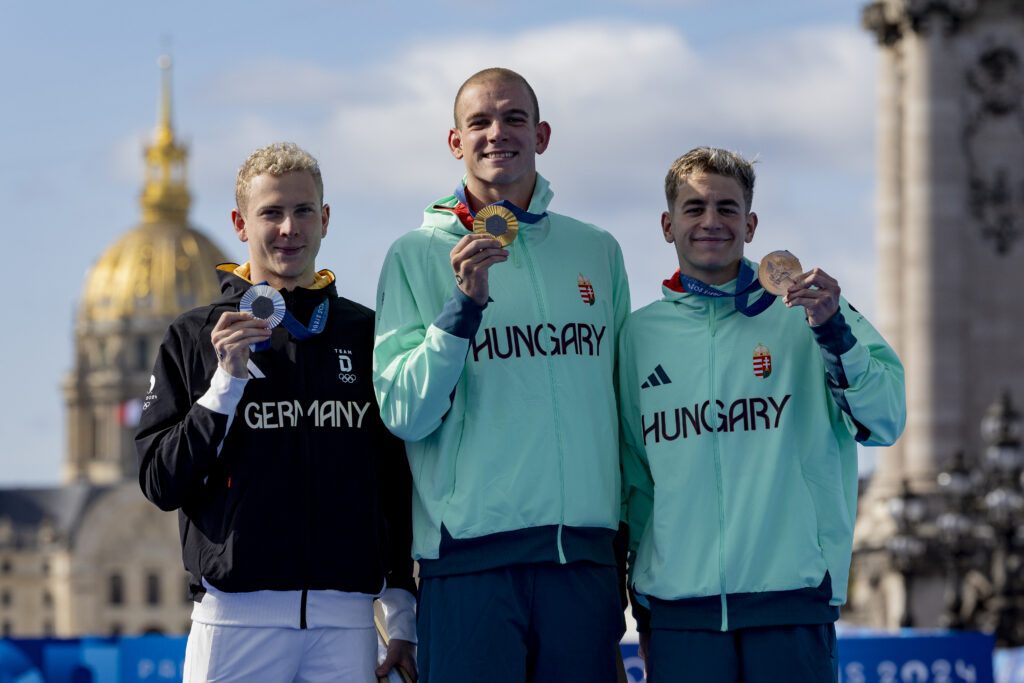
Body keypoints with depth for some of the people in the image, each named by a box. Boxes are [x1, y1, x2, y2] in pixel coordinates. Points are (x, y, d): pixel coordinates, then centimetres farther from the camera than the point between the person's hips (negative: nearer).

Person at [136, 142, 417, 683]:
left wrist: (403, 616, 10)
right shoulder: (194, 337, 8)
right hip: (237, 613, -1)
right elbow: (161, 485, 1)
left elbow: (398, 485, 14)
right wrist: (227, 380, -8)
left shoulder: (366, 335, 12)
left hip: (346, 618, 1)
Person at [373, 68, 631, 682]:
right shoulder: (417, 255, 3)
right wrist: (464, 302, -17)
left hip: (585, 555, 3)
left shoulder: (598, 251, 13)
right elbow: (405, 414, -6)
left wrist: (631, 543, 15)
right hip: (471, 555, -3)